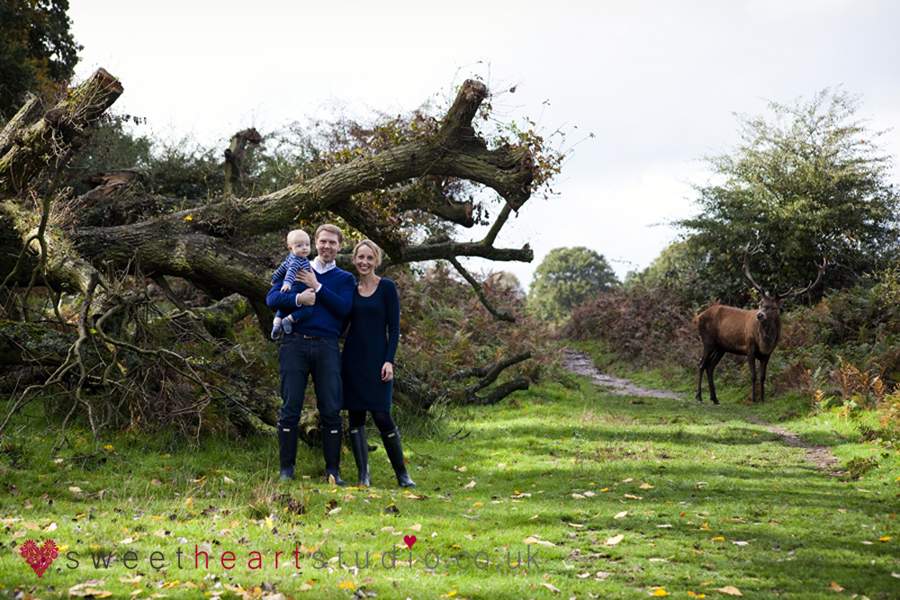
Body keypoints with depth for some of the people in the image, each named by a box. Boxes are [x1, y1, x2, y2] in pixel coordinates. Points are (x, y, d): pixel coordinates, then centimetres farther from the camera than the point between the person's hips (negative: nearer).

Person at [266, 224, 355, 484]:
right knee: (290, 409, -2)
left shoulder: (345, 279, 16)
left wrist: (317, 287, -8)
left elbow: (344, 307, -2)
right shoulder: (297, 270, 15)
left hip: (327, 347, 0)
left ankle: (333, 470, 3)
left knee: (331, 410, -3)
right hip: (295, 344, 0)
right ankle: (287, 470, 4)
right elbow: (272, 298, 2)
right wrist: (298, 298, -16)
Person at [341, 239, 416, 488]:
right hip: (352, 359, 4)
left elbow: (394, 327, -3)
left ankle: (402, 474, 4)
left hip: (376, 359, -4)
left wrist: (389, 360, -12)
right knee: (356, 416, 3)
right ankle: (363, 474, 10)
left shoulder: (387, 287, -1)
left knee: (381, 416, -8)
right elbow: (341, 323, 14)